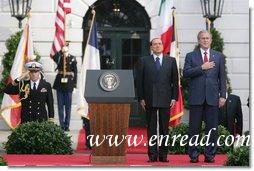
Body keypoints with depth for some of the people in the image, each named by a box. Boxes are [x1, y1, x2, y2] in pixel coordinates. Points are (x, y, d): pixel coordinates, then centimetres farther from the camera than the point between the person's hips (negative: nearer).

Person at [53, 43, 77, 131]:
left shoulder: (72, 58, 2)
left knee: (68, 106, 3)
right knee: (60, 105, 4)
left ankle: (67, 125, 9)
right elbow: (53, 57, -20)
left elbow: (75, 72, 2)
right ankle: (62, 125, 9)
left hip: (68, 84, -1)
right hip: (60, 83, 1)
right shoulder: (59, 58, 4)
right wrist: (61, 51, -20)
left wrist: (74, 85, -3)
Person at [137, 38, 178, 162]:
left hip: (165, 99, 1)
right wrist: (141, 98, -3)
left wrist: (174, 97, 0)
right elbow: (139, 81, 5)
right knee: (151, 128, 2)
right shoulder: (143, 61, 7)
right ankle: (152, 155, 4)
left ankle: (163, 154, 8)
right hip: (150, 99, -1)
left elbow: (175, 80, 8)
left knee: (164, 128, 3)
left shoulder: (171, 61, 9)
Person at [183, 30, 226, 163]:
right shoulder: (191, 56, 8)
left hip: (212, 97, 1)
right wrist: (201, 68, -13)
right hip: (196, 97, -1)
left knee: (212, 127, 1)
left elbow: (222, 77, 9)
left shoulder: (219, 57, 12)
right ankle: (193, 155, 7)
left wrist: (222, 96, 1)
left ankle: (210, 155, 7)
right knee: (194, 127, 1)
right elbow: (186, 73, -4)